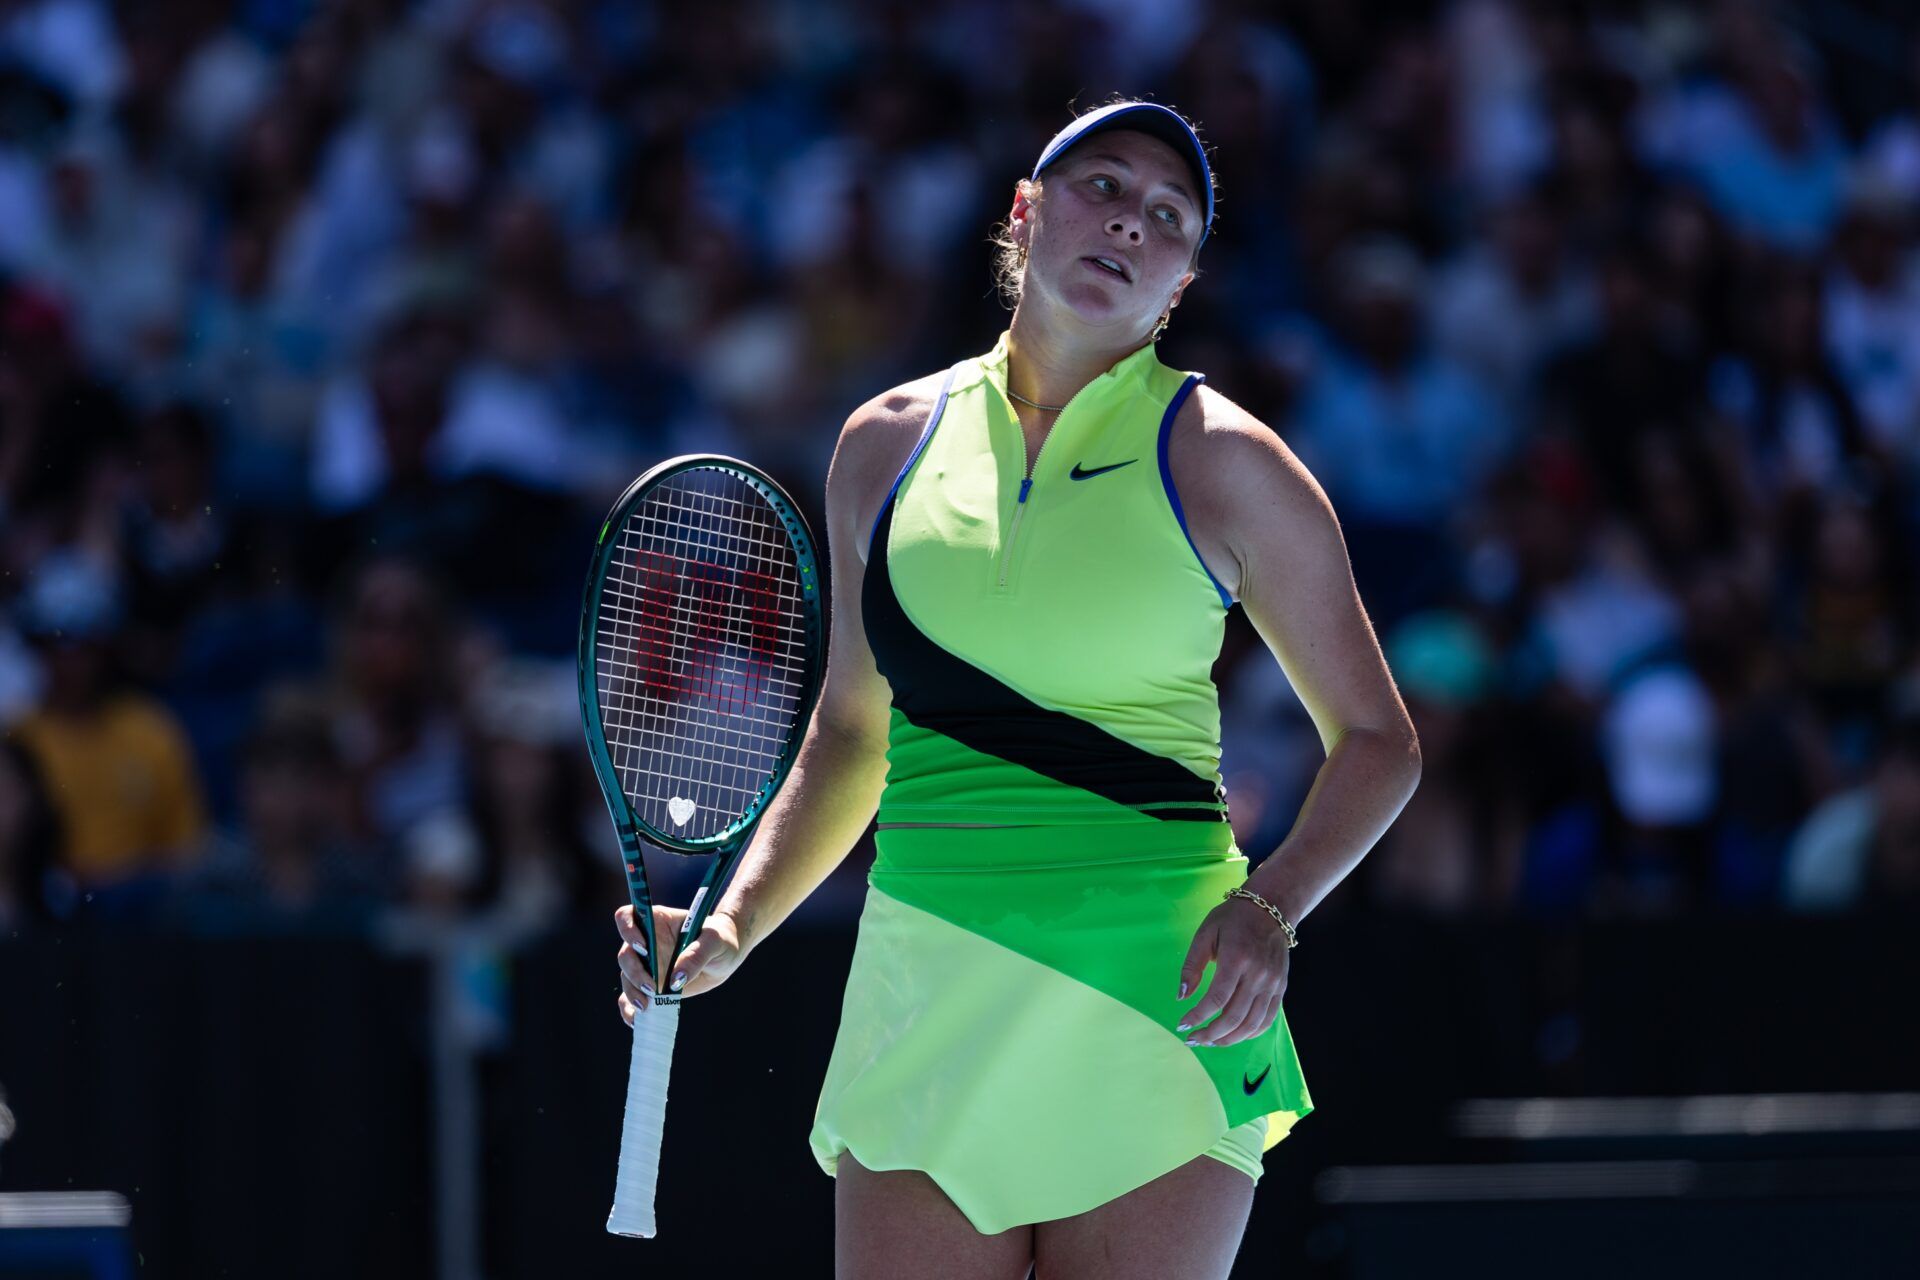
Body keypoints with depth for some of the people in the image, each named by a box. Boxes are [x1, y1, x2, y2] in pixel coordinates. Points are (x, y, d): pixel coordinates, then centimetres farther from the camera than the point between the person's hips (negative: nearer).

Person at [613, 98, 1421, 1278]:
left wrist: (1271, 905, -11)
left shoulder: (1224, 462, 1)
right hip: (929, 994, 2)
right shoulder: (887, 446, 11)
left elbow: (1377, 740, 6)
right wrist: (734, 926, 9)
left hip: (1155, 1004, -2)